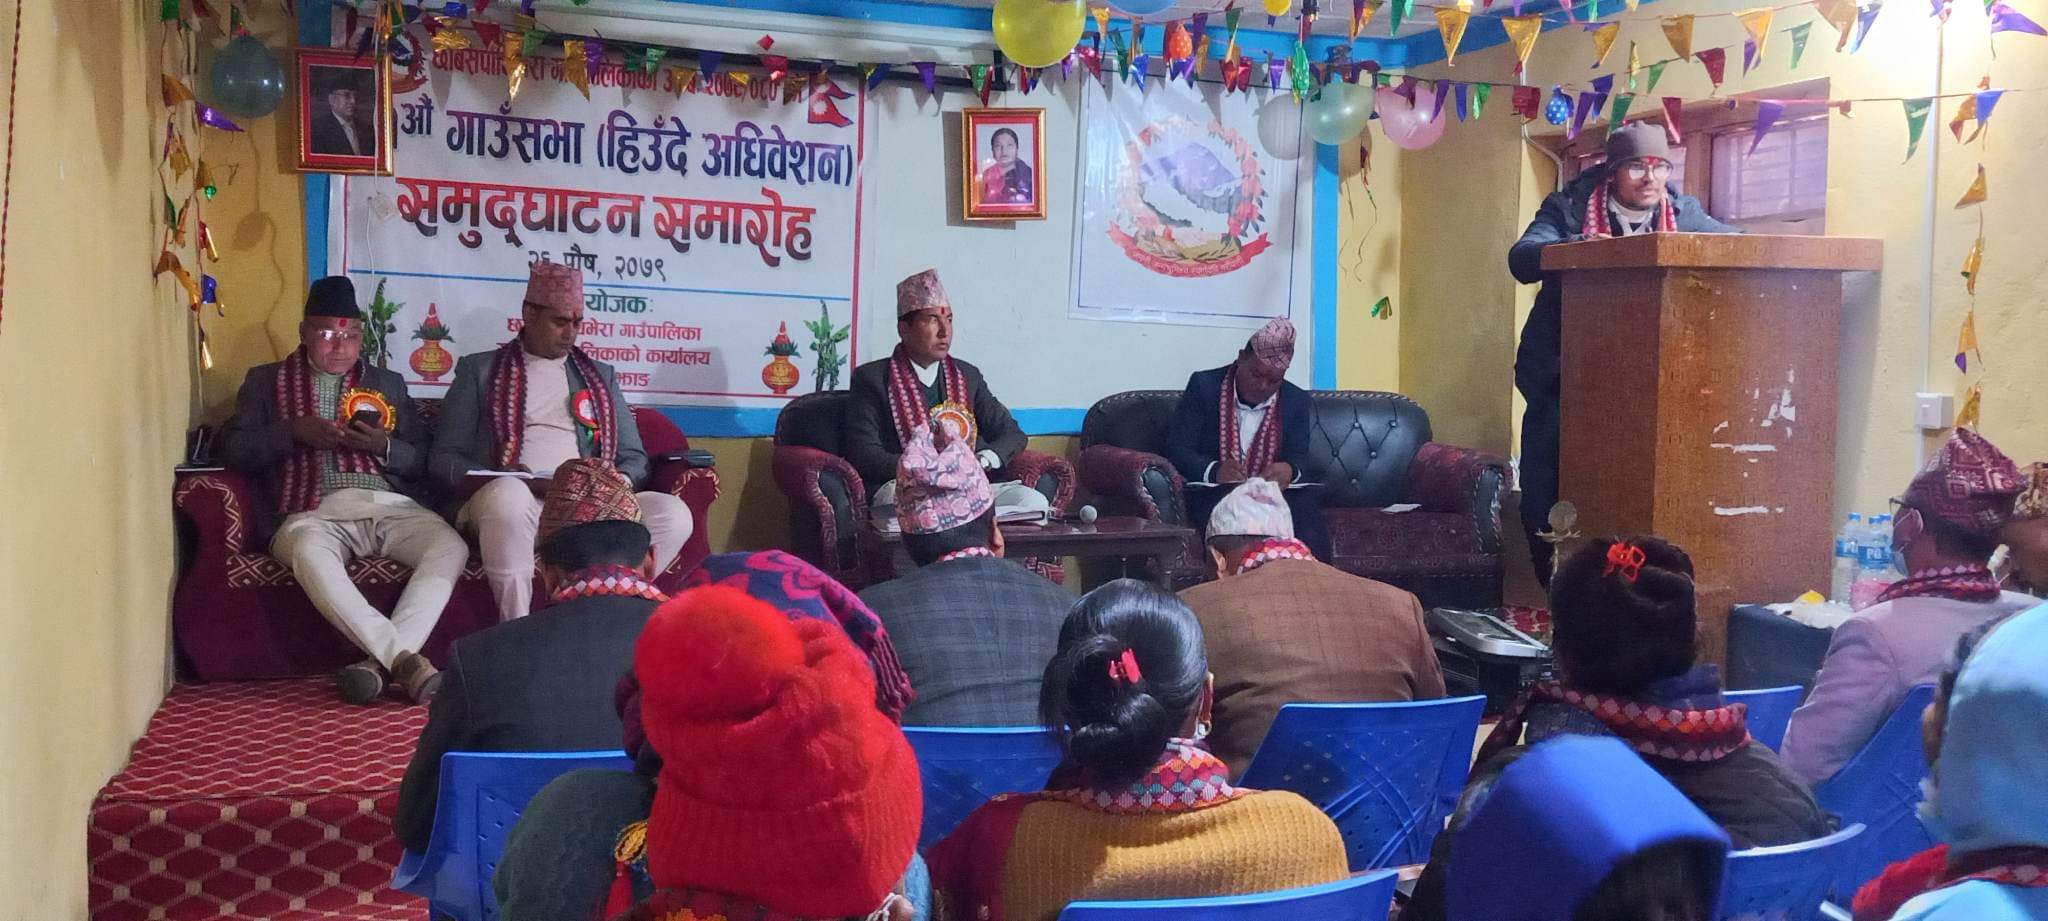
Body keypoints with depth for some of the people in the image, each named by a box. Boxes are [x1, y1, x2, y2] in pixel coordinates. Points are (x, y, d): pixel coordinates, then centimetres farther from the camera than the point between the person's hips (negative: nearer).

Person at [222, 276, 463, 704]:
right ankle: (404, 659, -40)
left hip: (390, 505, 2)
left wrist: (384, 446, -3)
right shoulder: (266, 380, 21)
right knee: (308, 555, -39)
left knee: (451, 547, -30)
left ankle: (380, 661, -33)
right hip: (313, 513, -2)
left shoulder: (388, 384, 25)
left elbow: (422, 461, 18)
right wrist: (294, 432, -7)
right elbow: (233, 448, 8)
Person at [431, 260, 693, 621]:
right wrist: (502, 478, -11)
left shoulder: (601, 375, 24)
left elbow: (634, 458, 21)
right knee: (509, 493, -40)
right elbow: (444, 457, 9)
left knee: (672, 513, -26)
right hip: (514, 499, -3)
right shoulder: (479, 370, 16)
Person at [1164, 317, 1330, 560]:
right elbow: (1177, 449, -8)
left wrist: (1289, 470, -23)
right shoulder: (1204, 386, -3)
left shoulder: (1296, 400, 7)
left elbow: (1299, 460, 4)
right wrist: (1213, 471, -30)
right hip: (1214, 493, -3)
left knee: (1305, 502, -29)